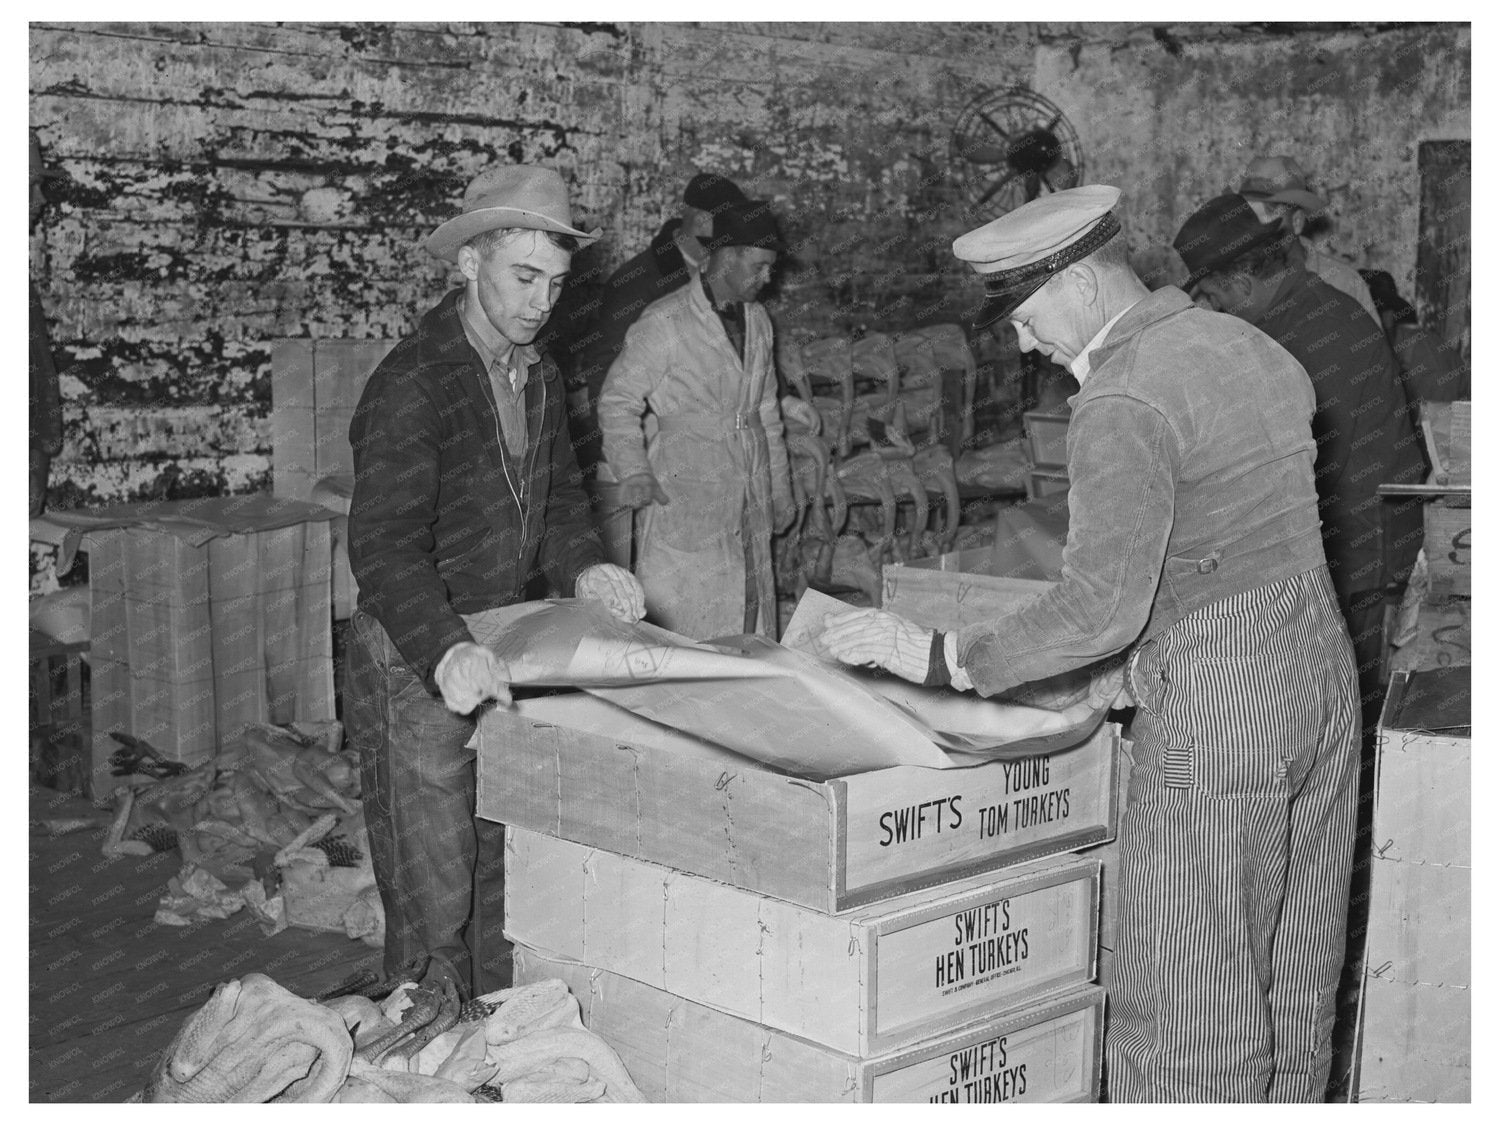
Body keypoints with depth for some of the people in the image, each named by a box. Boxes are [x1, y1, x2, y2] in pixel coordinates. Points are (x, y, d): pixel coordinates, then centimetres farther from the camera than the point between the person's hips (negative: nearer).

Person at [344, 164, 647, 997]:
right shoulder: (413, 386, -18)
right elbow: (384, 544, -27)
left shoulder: (538, 376, 10)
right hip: (413, 668, -8)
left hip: (502, 655, 8)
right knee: (433, 905, -3)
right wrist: (445, 649, -42)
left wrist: (584, 567, -4)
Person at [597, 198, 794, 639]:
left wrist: (780, 489, 22)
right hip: (683, 499, -6)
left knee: (752, 629, 6)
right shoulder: (665, 323, -9)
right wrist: (634, 472, -15)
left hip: (751, 508, 6)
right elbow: (617, 400, -4)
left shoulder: (757, 321, 13)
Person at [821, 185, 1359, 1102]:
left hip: (1215, 714, -9)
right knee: (1296, 989, 18)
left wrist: (940, 657, -17)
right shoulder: (1246, 342, 9)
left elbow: (1103, 606, -24)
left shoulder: (1124, 404, -18)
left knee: (1187, 1015, 0)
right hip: (1322, 675, 9)